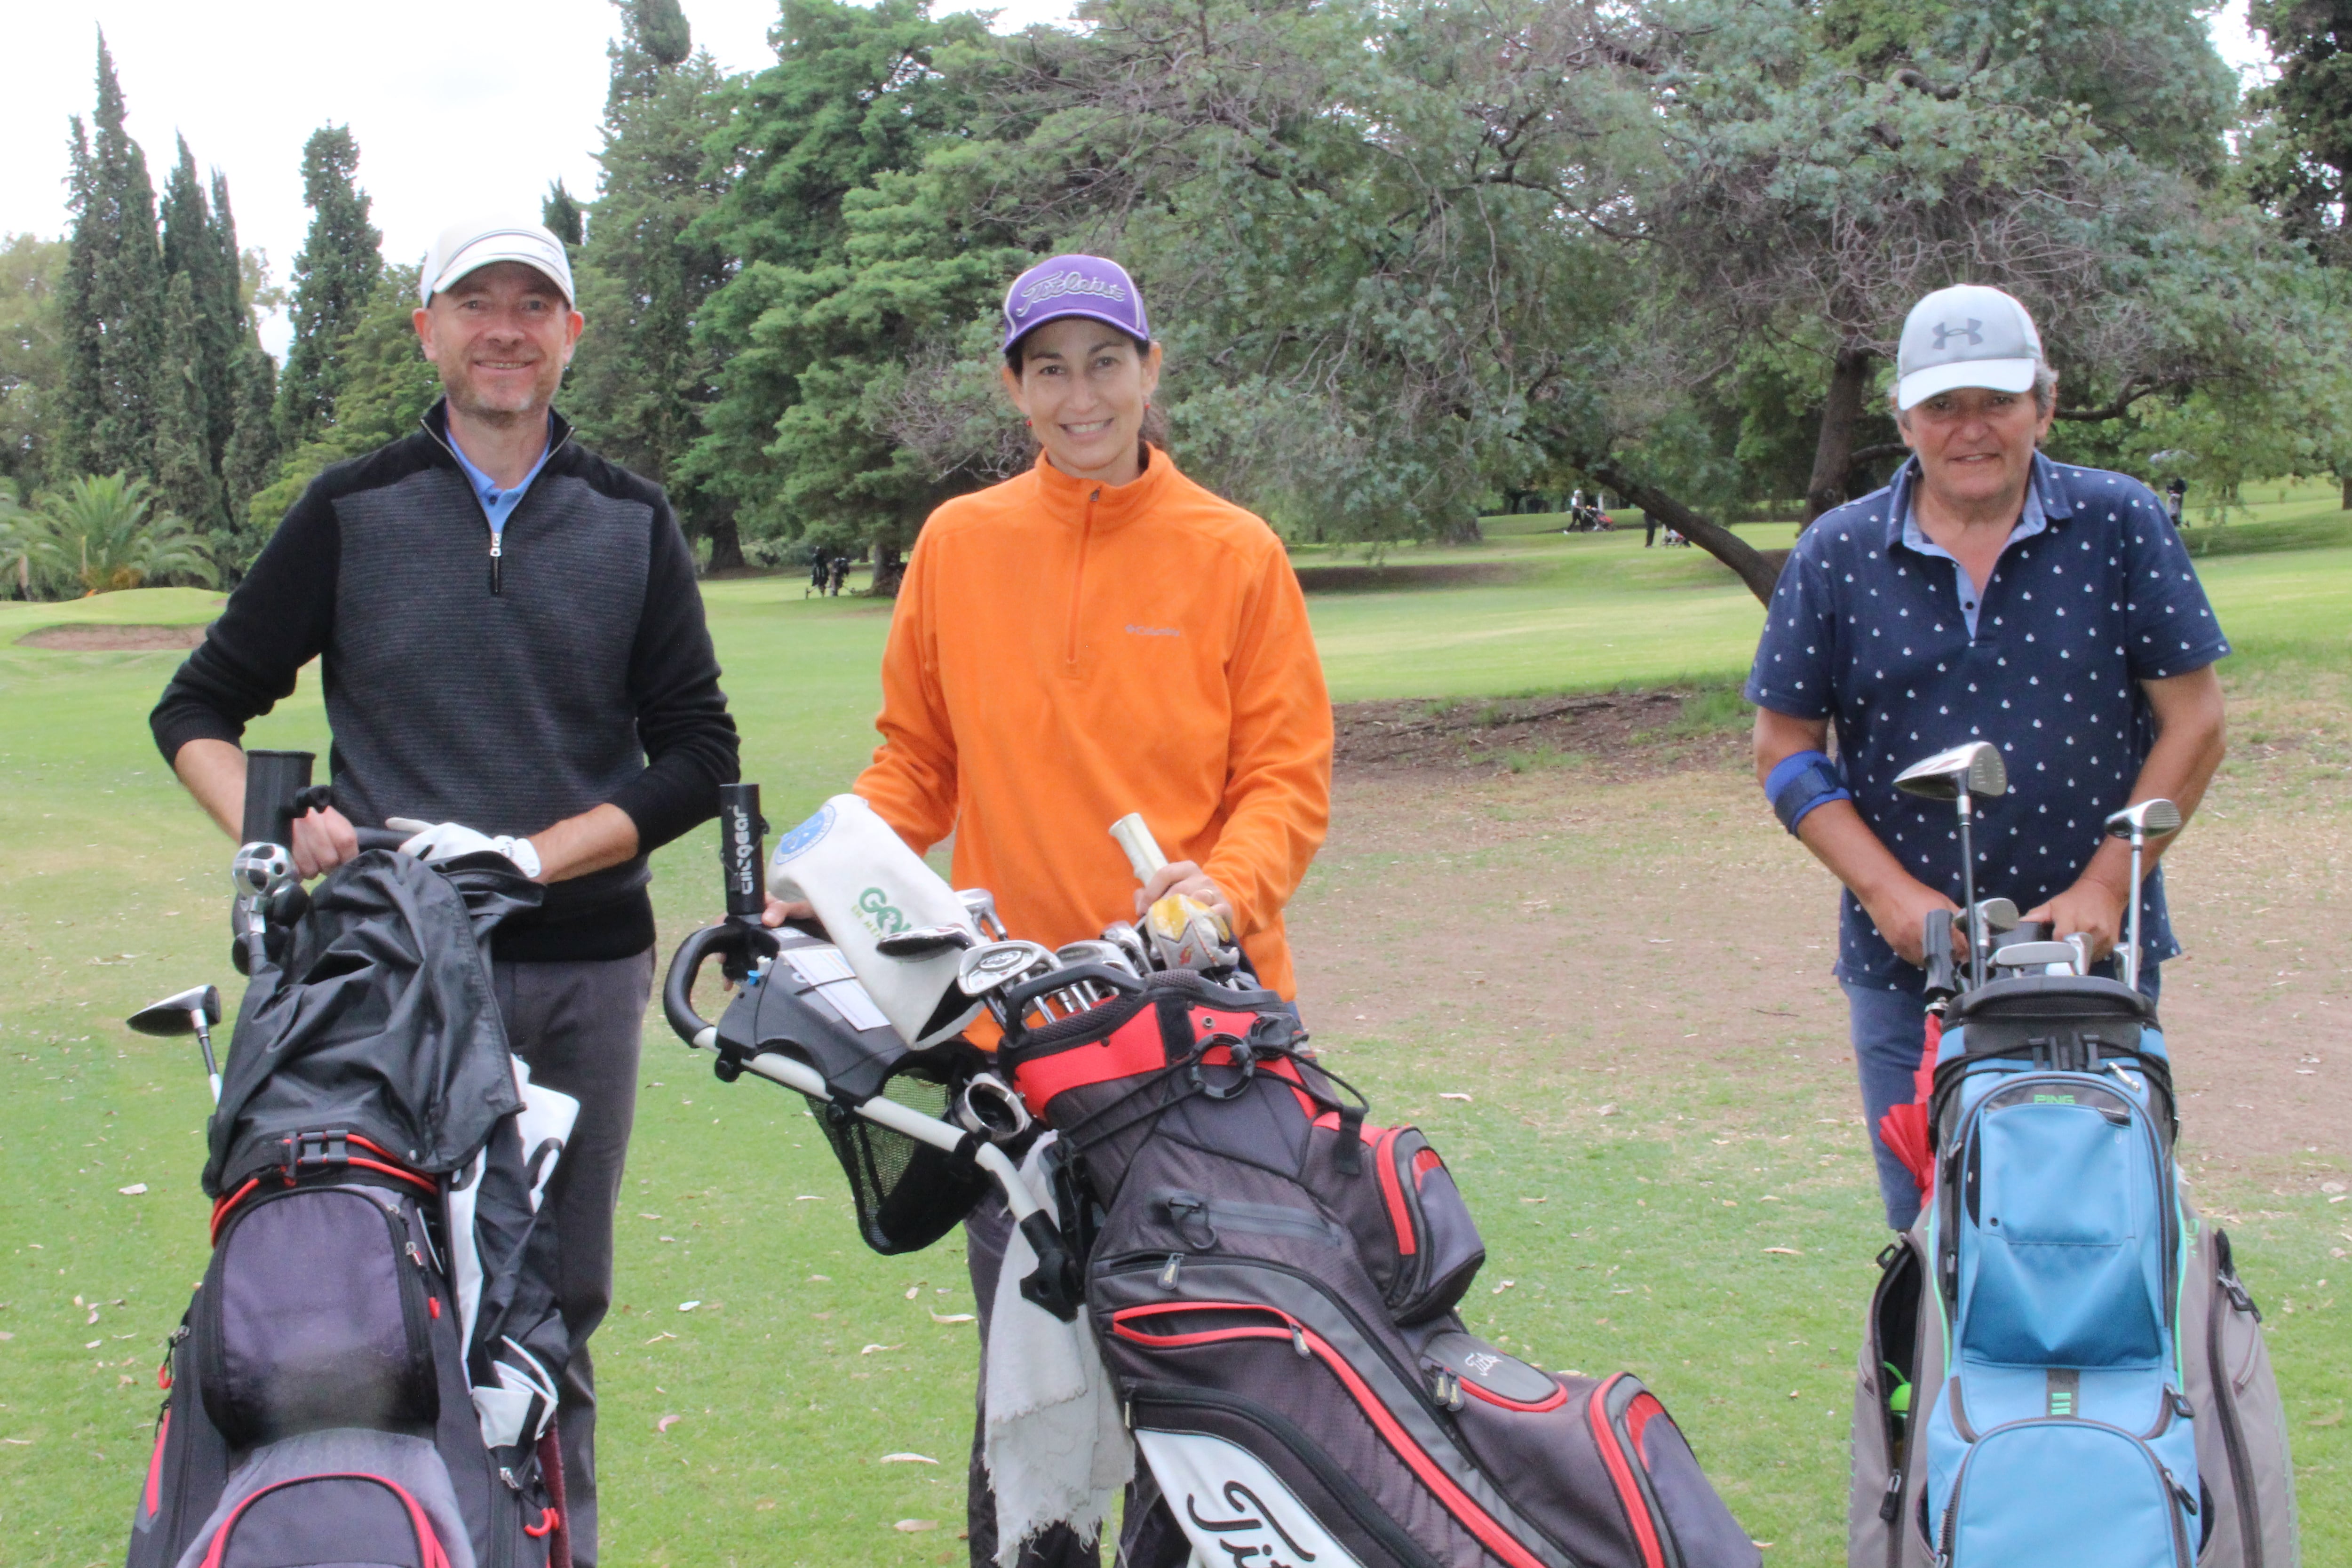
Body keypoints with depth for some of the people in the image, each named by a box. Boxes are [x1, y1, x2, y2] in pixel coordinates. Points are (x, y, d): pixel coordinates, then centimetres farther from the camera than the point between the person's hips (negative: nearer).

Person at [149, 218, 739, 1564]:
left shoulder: (634, 524, 12)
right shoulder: (351, 512, 10)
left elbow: (699, 757, 5)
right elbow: (199, 709, 13)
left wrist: (535, 852, -9)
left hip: (585, 966, 1)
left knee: (559, 1308, 6)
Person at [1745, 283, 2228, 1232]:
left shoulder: (2120, 526, 0)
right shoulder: (1836, 557, 3)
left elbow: (2194, 722, 0)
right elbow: (1785, 751, 4)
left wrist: (2104, 886, -8)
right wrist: (1890, 893, -8)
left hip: (2098, 960, 0)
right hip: (1905, 968, 1)